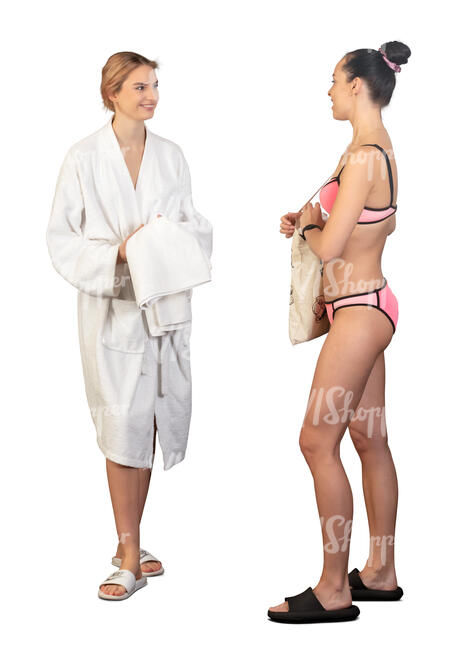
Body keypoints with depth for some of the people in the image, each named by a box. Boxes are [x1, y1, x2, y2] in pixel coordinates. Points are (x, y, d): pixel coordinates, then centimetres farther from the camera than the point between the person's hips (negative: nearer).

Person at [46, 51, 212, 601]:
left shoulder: (171, 155, 9)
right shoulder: (84, 158, -3)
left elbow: (195, 226, 12)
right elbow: (62, 239, -3)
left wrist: (171, 236, -10)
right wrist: (117, 252, -17)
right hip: (112, 306, -4)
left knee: (152, 422, 8)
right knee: (123, 427, -6)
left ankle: (128, 545, 23)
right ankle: (130, 558, 3)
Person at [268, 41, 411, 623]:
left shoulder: (363, 158, -20)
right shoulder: (380, 148, 11)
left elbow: (330, 248, -23)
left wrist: (306, 224, 1)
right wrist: (313, 219, 8)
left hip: (358, 310, -10)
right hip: (369, 306, 10)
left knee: (318, 441, -6)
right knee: (369, 438, 14)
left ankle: (334, 591, 2)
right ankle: (380, 574, 24)